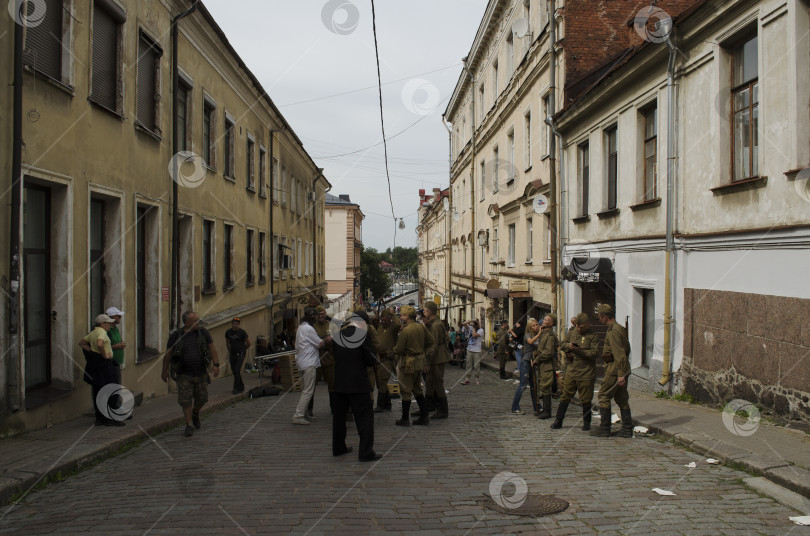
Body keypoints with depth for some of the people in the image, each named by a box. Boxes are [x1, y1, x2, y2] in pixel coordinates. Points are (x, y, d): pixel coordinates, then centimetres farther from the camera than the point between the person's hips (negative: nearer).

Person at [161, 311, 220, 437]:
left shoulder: (203, 332, -2)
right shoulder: (176, 336, -7)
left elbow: (212, 348, 0)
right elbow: (168, 354, 2)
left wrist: (216, 365, -10)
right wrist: (165, 371, 6)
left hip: (201, 373, 2)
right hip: (184, 374, -2)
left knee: (201, 398, 8)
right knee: (186, 400, -5)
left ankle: (195, 414, 38)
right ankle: (189, 425, 6)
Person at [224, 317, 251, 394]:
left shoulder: (242, 332, -9)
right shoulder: (228, 332, 3)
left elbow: (248, 343, 2)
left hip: (240, 354, -5)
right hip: (232, 355, 5)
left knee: (237, 370, -14)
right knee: (234, 371, 7)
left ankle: (236, 388, -12)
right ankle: (241, 387, 21)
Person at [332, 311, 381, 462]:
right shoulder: (363, 335, -11)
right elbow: (371, 360, -10)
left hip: (339, 382, 6)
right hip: (357, 383, -6)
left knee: (339, 415, 17)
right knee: (365, 415, 0)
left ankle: (338, 447, 26)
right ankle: (366, 452, -3)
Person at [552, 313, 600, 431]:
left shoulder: (593, 337, -4)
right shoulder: (571, 333, 12)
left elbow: (594, 353, -13)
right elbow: (562, 345, 21)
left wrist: (578, 350, -19)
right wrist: (568, 346, -2)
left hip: (586, 373, -4)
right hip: (571, 371, 4)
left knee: (585, 399, 5)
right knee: (565, 396, 8)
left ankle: (586, 423, 20)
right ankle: (558, 421, 16)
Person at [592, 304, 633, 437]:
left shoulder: (613, 332, -17)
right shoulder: (620, 329, 14)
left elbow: (619, 354, -22)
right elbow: (627, 349, 22)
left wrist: (620, 374, -24)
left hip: (614, 370, -10)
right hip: (623, 369, 10)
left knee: (604, 397, -2)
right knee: (622, 399, 11)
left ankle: (604, 429, 1)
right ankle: (627, 429, 11)